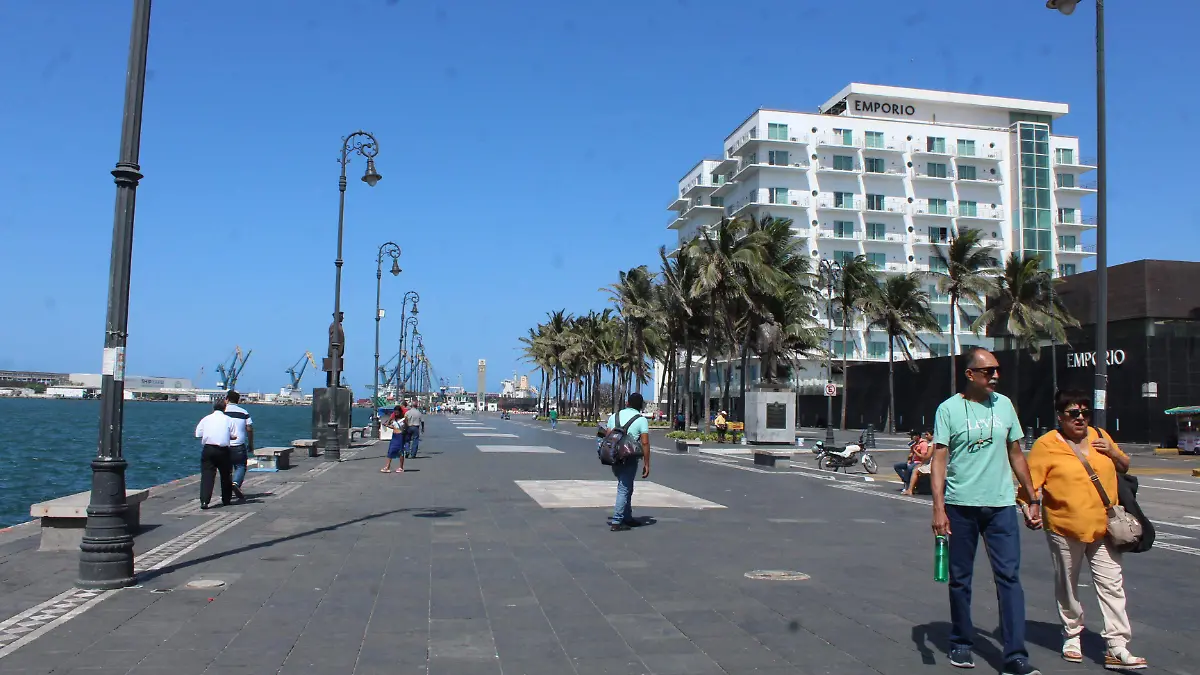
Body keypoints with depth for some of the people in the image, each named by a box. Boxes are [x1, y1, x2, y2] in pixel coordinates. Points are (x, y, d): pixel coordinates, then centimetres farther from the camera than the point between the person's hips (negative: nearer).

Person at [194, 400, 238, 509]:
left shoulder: (206, 419, 8)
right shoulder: (228, 419, 3)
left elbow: (198, 435, 6)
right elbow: (234, 436, -1)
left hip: (208, 449, 1)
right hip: (223, 450, 0)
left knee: (207, 475, -3)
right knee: (226, 475, 15)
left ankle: (204, 501, -17)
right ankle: (226, 500, 25)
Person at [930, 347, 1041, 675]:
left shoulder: (1004, 405, 8)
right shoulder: (949, 409, -4)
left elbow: (1016, 454, 15)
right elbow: (939, 461, -7)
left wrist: (1032, 498, 14)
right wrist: (938, 508, -15)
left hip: (1001, 504, 2)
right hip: (961, 505, -2)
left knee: (1009, 576, -4)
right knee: (960, 578, 9)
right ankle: (961, 644, 24)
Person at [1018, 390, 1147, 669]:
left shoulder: (1100, 436, 8)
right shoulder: (1046, 445, -7)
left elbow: (1124, 467, 19)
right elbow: (1029, 482, -9)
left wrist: (1112, 452, -1)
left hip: (1103, 528, 4)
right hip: (1064, 529, -3)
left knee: (1112, 585, -1)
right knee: (1067, 586, 11)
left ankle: (1117, 648, 2)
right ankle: (1072, 636, 28)